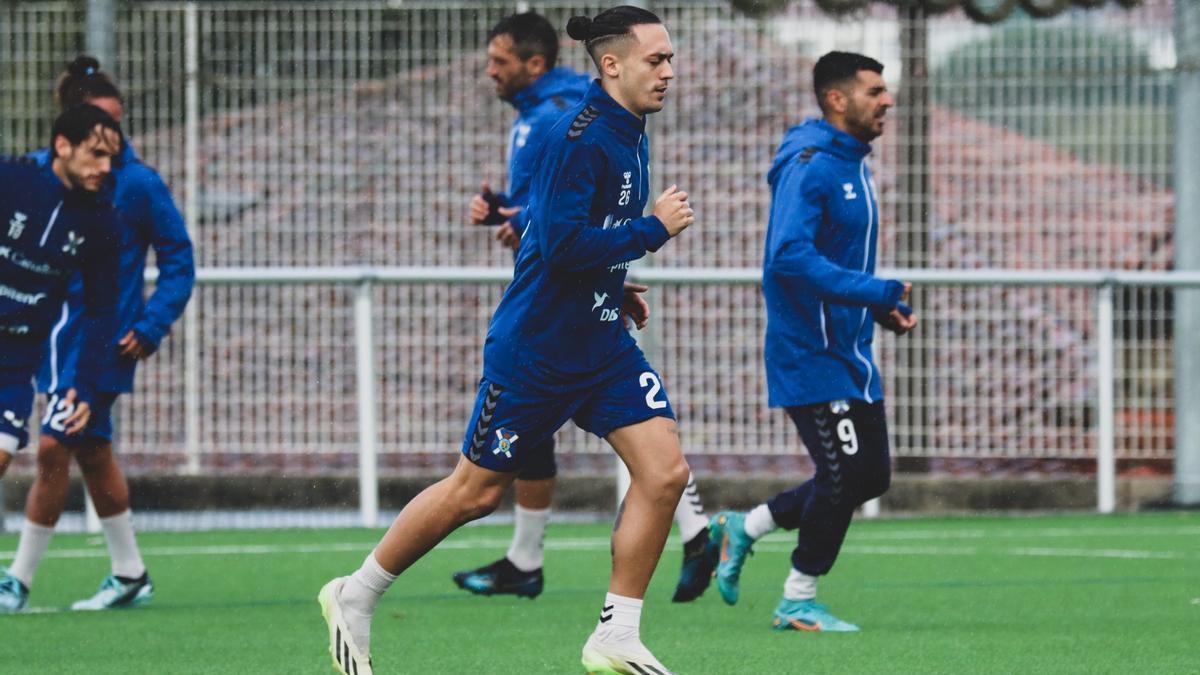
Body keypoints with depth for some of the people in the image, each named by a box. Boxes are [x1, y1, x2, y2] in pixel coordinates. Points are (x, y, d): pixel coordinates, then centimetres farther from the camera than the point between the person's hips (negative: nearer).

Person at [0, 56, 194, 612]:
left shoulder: (137, 183, -9)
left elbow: (178, 260, -3)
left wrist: (150, 328, -12)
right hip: (54, 332, 6)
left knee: (53, 450, -11)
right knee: (92, 453, 13)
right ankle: (129, 575, 25)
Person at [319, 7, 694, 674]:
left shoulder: (628, 136, 9)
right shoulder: (575, 136, -20)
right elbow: (562, 244, -27)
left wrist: (616, 290, 12)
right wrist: (654, 228, -20)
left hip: (602, 342, 8)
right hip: (535, 347, -8)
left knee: (665, 471, -7)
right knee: (476, 490, 3)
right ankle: (354, 599, 22)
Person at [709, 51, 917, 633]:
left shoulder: (854, 166, 14)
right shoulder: (809, 167, -17)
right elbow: (790, 257, -28)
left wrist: (883, 308, 9)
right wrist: (878, 293, -28)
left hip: (851, 355, 9)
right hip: (811, 355, -9)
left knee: (871, 476, 9)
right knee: (844, 475, -9)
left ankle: (743, 527, 22)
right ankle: (798, 603, 7)